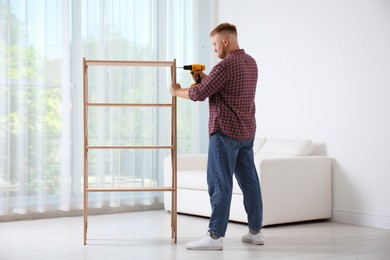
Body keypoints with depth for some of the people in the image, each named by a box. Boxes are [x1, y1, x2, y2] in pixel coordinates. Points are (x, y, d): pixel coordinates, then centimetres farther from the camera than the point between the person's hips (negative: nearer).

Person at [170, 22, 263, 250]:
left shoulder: (226, 66, -16)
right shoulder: (251, 63, 12)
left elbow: (199, 94, -14)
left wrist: (177, 91, 4)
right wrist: (205, 78, 17)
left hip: (225, 131, -9)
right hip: (247, 131, 9)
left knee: (220, 183, -7)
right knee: (249, 181, 11)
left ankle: (215, 236, -6)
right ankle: (256, 231, 18)